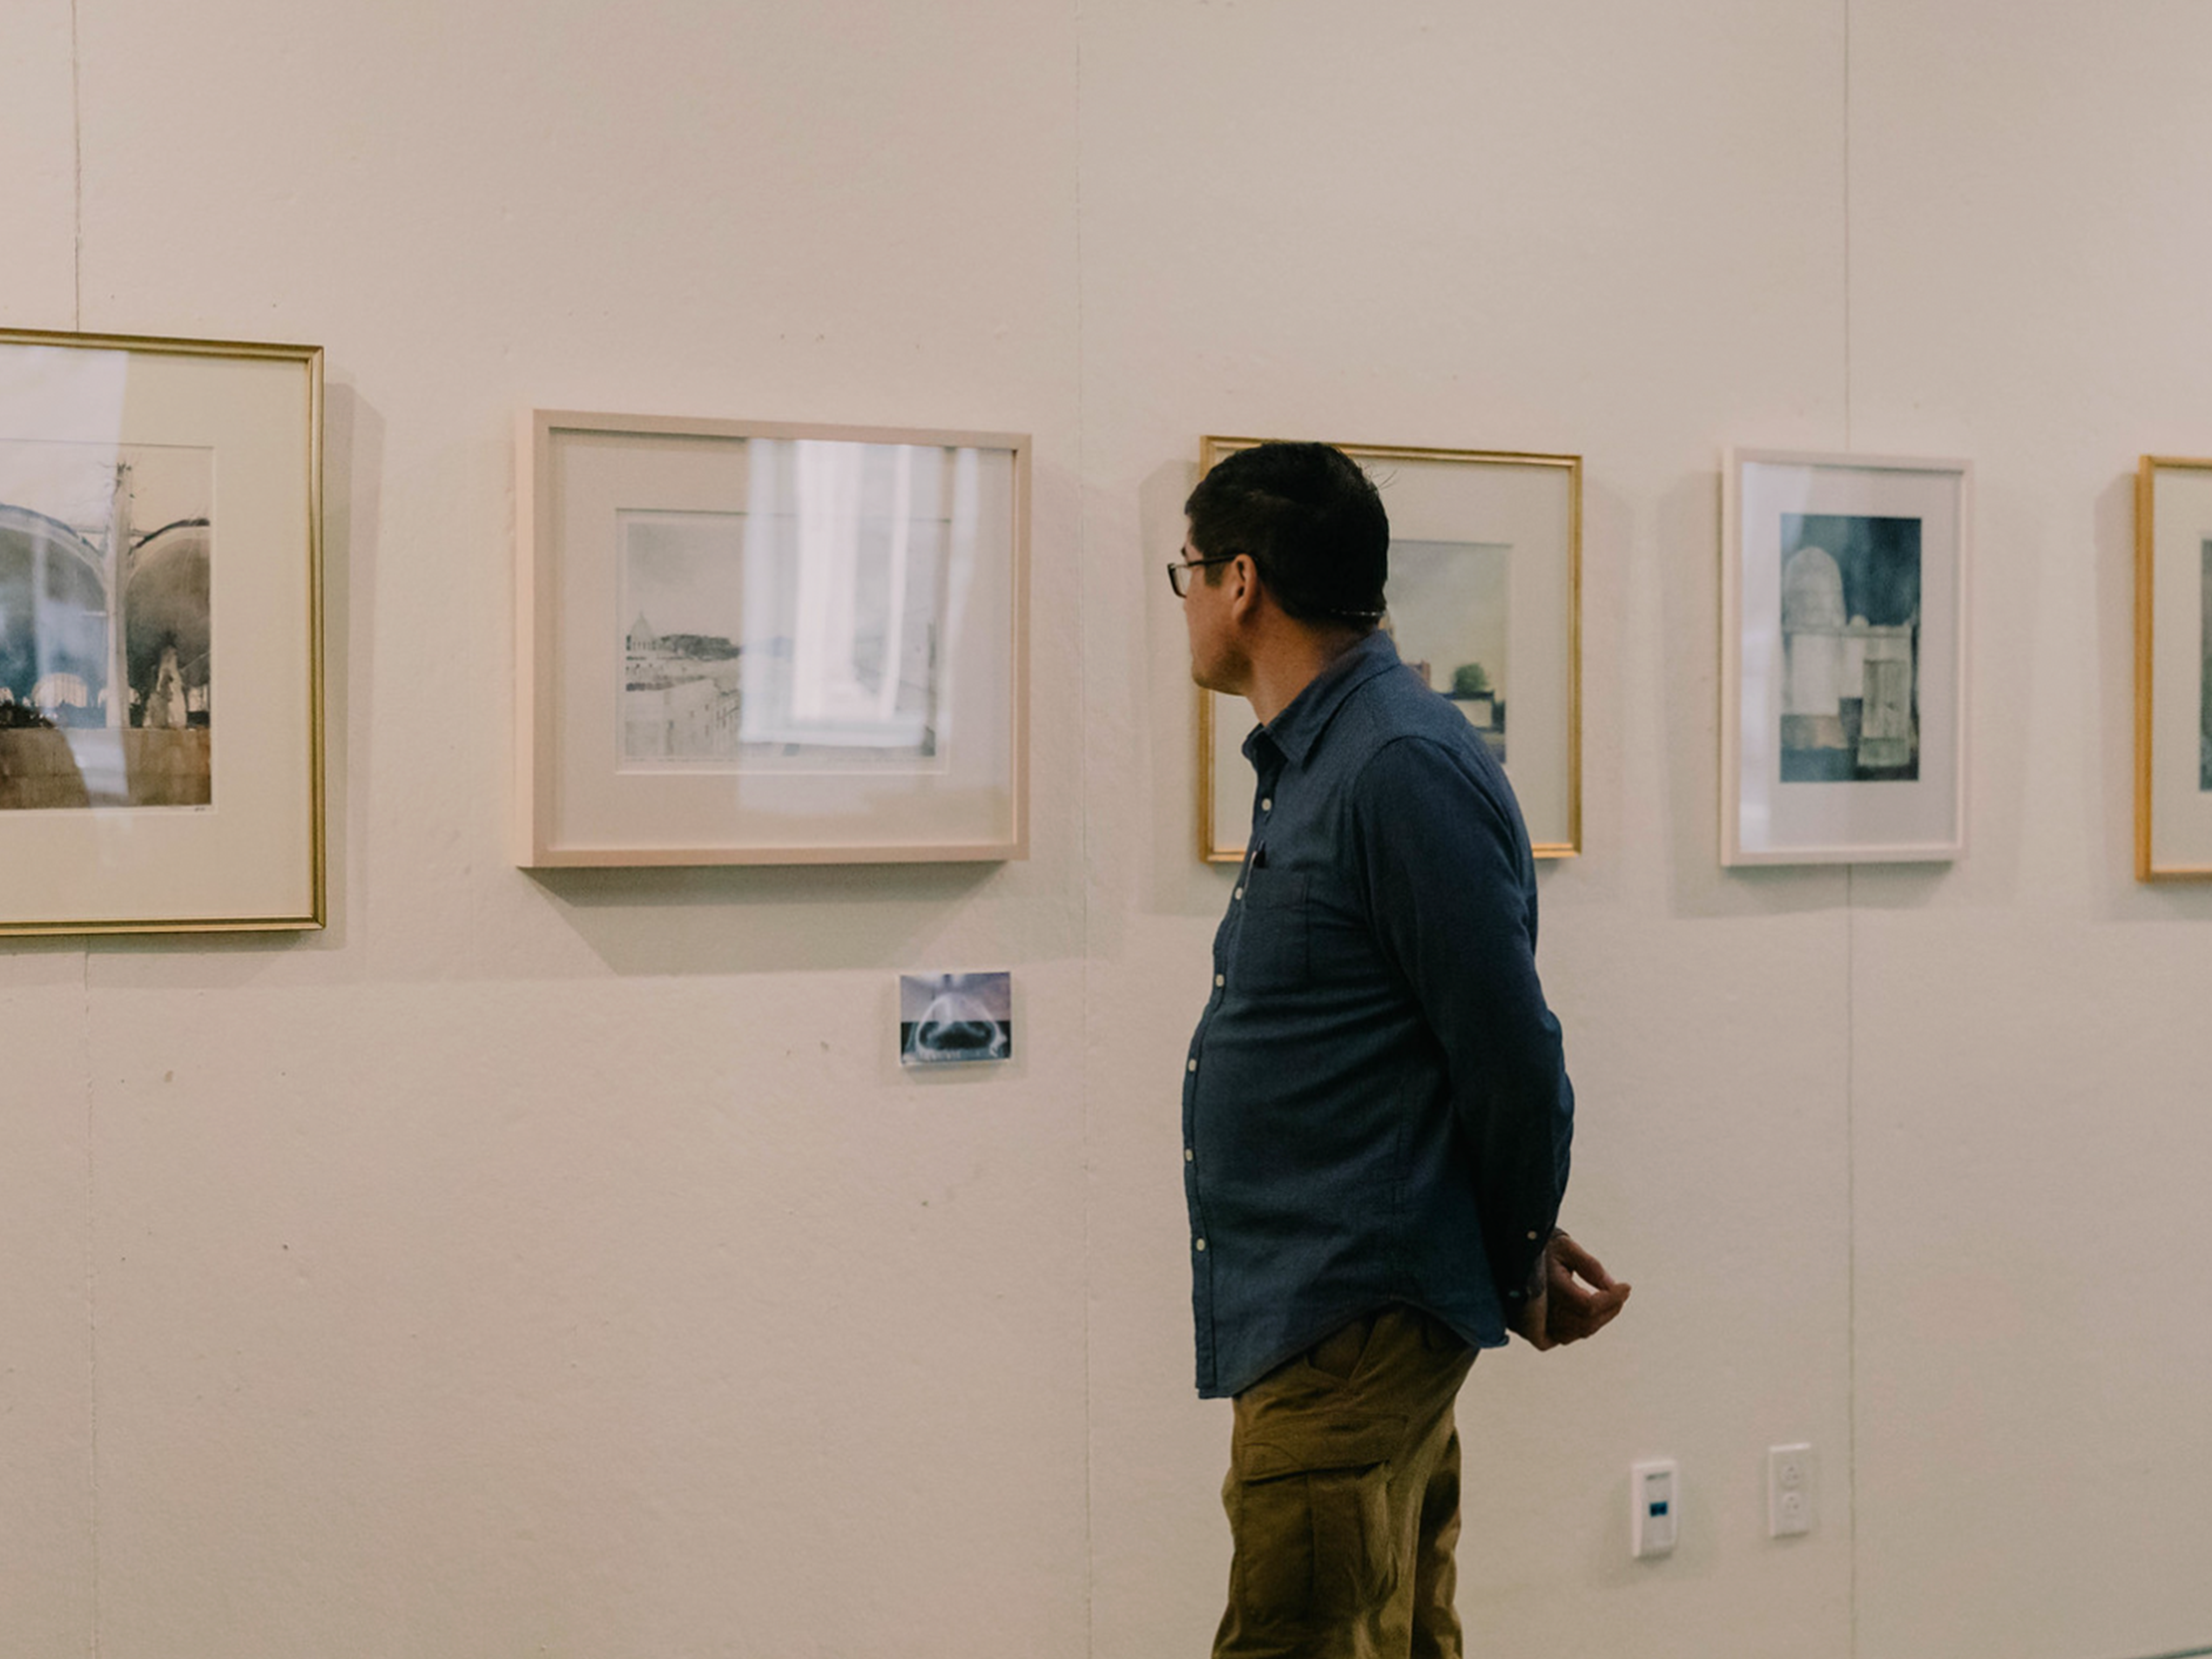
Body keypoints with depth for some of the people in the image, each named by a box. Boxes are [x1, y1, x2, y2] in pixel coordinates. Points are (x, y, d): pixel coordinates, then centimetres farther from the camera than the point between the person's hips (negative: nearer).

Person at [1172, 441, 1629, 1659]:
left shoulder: (1403, 768, -18)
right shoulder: (1308, 764, 13)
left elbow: (1511, 1056, -17)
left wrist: (1522, 1269, -3)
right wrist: (1520, 1251, 13)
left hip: (1354, 1319, -10)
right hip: (1316, 1312, 10)